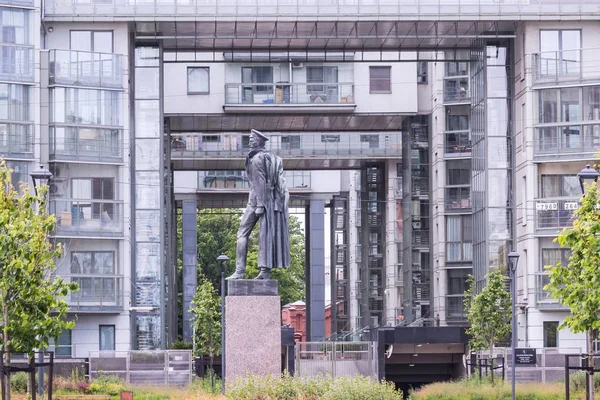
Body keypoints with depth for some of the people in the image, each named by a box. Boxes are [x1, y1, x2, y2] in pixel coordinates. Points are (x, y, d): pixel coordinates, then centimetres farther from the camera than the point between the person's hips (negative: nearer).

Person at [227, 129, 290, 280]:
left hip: (256, 199, -8)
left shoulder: (256, 159, -9)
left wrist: (259, 204, -20)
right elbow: (281, 184, 13)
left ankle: (240, 270, -11)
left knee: (243, 234, -3)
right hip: (273, 200, 8)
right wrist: (284, 205, 13)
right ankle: (266, 271, 2)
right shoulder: (274, 159, 15)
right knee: (267, 235, 6)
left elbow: (260, 182, -16)